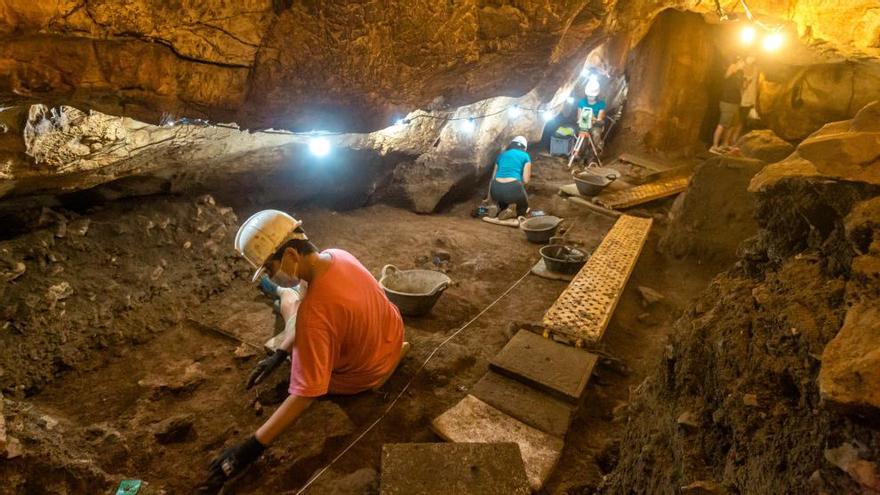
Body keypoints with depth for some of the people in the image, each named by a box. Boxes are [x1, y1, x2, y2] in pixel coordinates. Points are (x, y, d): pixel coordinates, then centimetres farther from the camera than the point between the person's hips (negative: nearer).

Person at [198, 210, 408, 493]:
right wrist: (280, 353, -2)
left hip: (365, 375, -6)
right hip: (392, 332, 6)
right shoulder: (336, 255, -16)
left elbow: (304, 396, -36)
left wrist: (250, 449, -32)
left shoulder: (315, 311, -40)